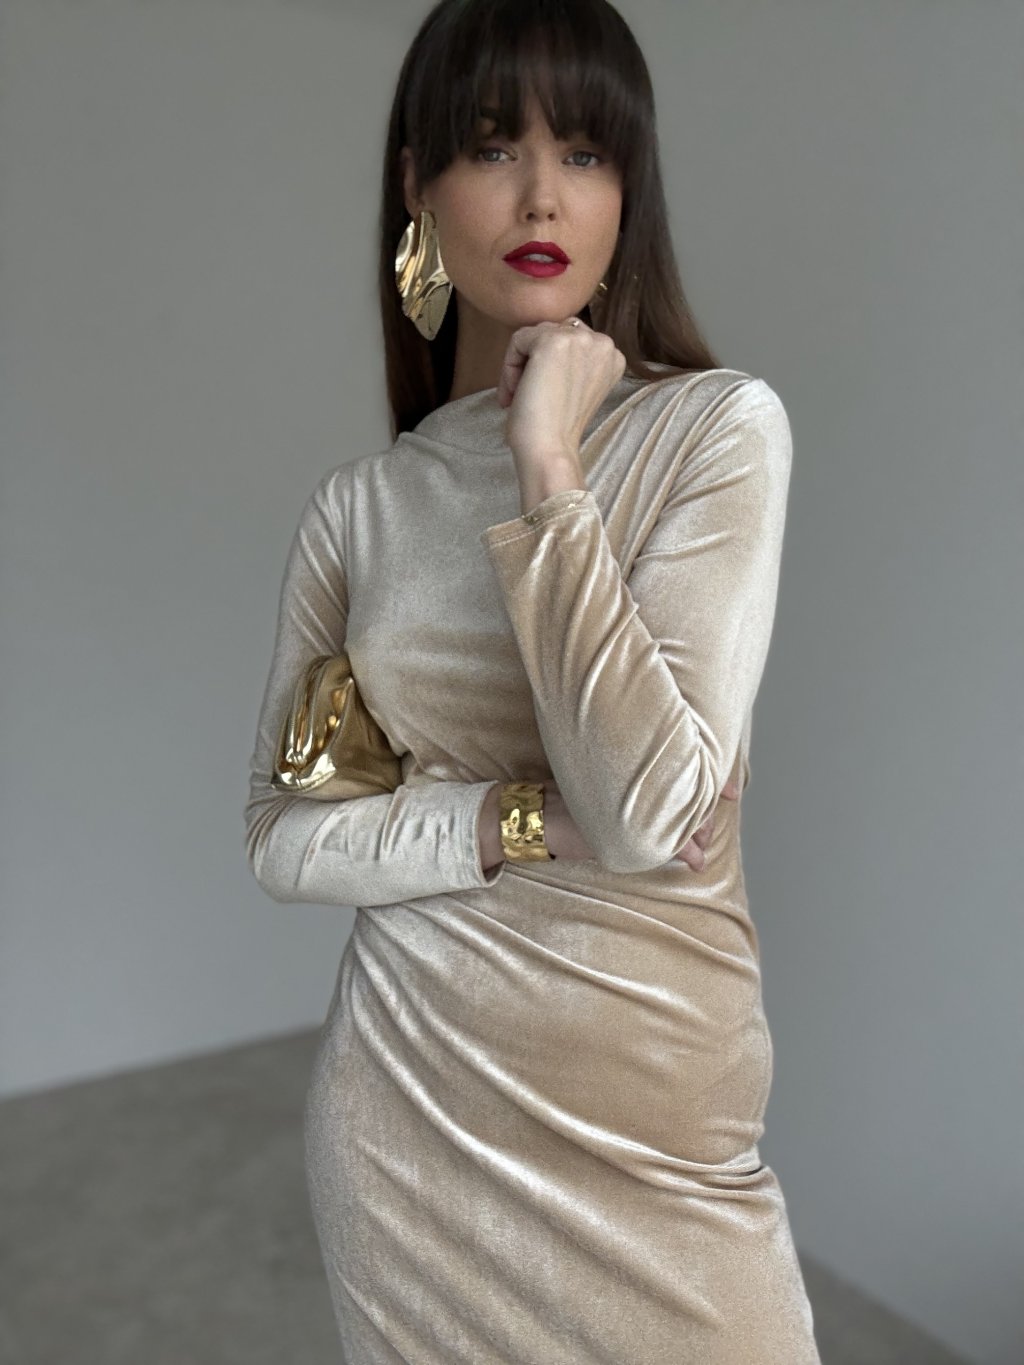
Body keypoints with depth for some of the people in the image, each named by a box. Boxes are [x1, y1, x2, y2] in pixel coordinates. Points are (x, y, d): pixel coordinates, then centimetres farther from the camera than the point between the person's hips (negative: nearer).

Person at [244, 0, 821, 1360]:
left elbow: (649, 803, -20)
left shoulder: (718, 427, -9)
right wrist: (525, 823, -15)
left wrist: (548, 469, -19)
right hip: (410, 1095, 2)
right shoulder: (361, 503, 0)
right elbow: (280, 833, -1)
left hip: (653, 1113, -2)